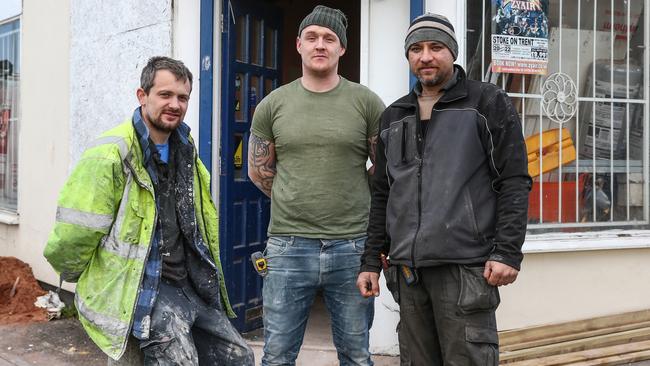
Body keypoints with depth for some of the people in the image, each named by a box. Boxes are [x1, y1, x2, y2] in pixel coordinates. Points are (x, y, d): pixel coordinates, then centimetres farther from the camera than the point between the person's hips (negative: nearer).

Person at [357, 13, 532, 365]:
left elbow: (514, 181, -4)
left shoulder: (488, 102, 2)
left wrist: (508, 252, -14)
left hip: (465, 266, -4)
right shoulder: (393, 117, 16)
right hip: (407, 269, 5)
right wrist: (371, 260, 13)